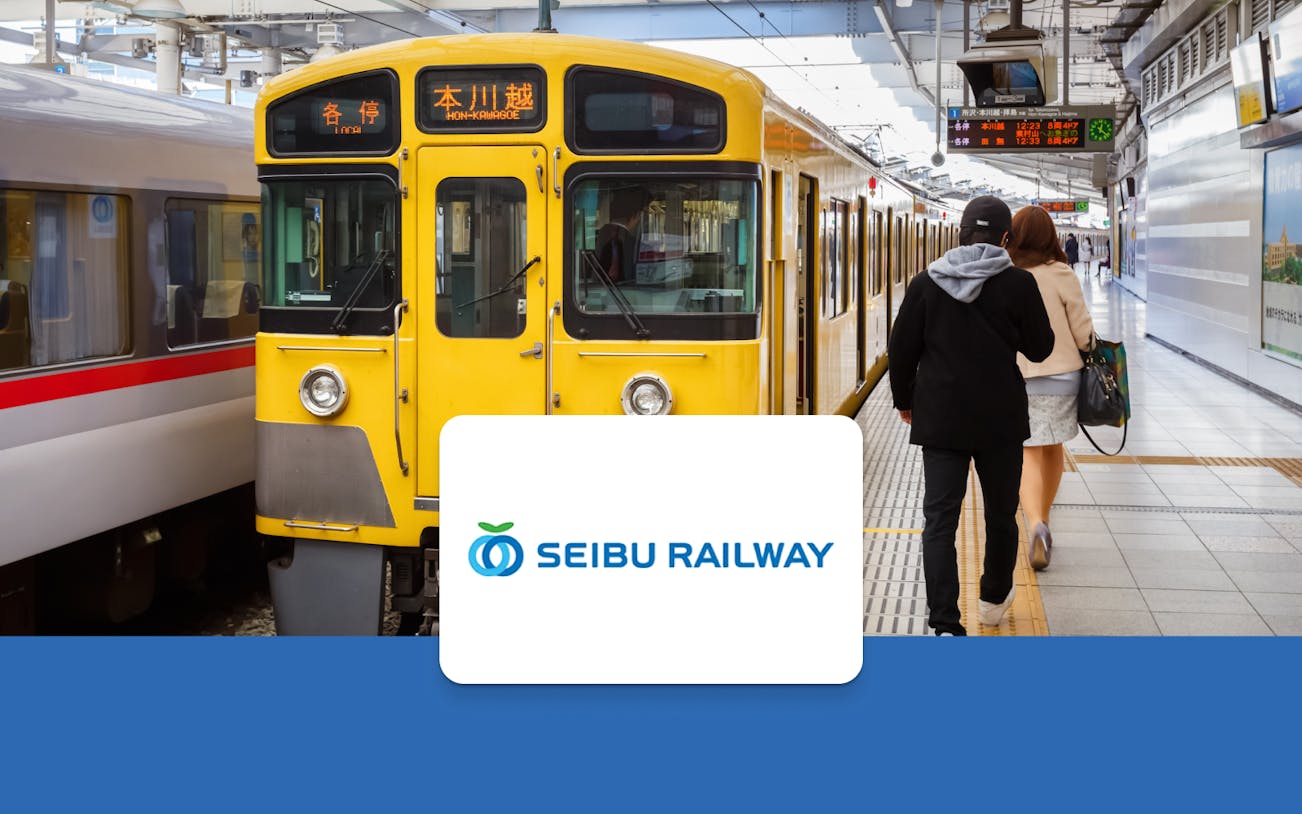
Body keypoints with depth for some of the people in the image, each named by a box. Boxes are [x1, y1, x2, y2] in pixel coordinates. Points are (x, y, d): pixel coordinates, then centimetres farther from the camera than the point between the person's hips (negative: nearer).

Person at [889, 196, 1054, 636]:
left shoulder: (926, 283, -2)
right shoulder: (1018, 283, -8)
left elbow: (901, 350, 2)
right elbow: (1040, 348, 0)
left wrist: (905, 400, 17)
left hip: (940, 418, 1)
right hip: (1001, 420, 0)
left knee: (939, 519, -1)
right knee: (1001, 511, 19)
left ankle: (945, 625, -11)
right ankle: (995, 598, 37)